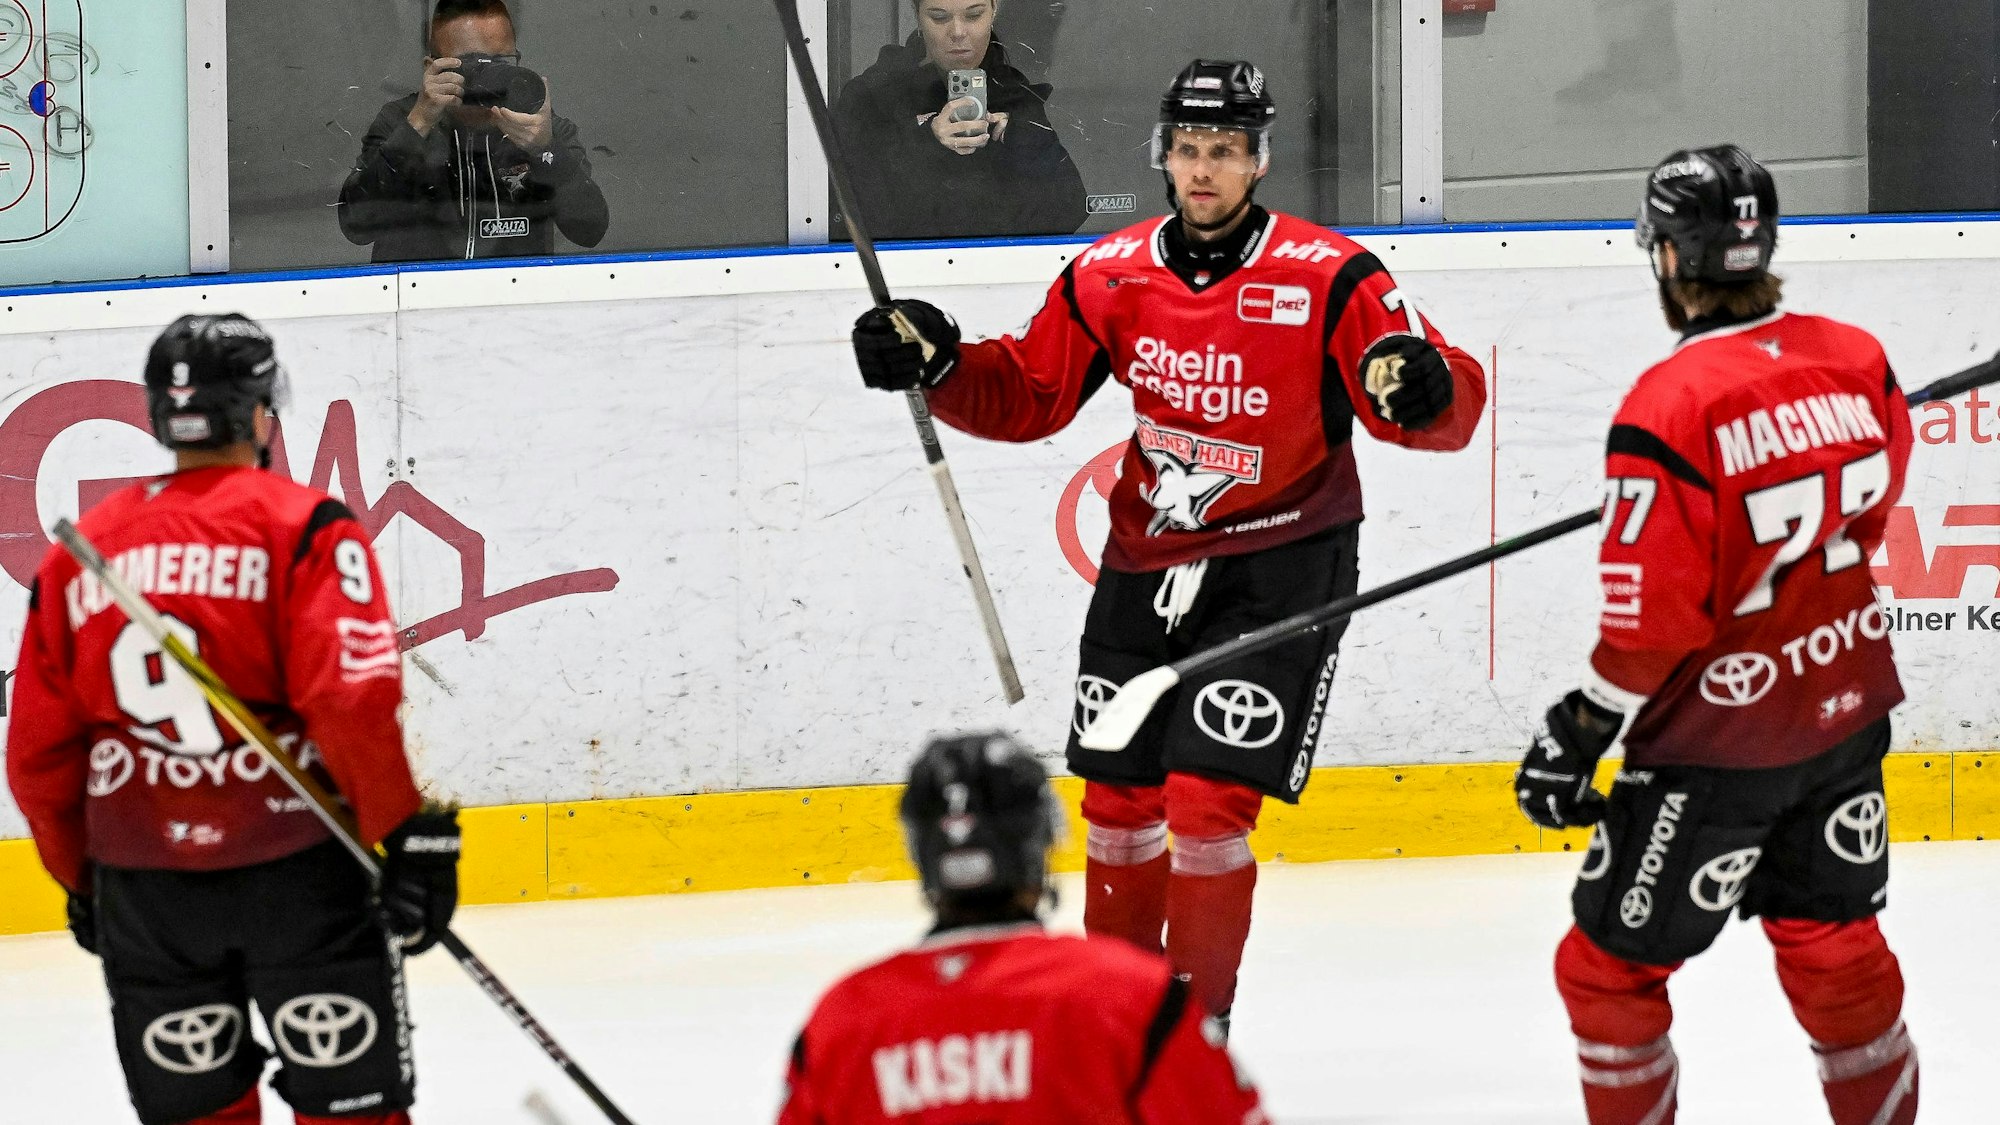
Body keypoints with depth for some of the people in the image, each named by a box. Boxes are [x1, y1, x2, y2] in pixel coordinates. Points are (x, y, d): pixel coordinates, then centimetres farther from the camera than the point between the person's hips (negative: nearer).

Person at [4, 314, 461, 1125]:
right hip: (291, 867, -4)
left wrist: (81, 878, 24)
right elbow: (357, 697, -19)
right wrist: (416, 835, -14)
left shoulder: (80, 553, 8)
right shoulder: (303, 526, -6)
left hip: (141, 889, 4)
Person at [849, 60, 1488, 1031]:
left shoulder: (1327, 279, -16)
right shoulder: (1110, 276, -2)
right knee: (1119, 797, 13)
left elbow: (1452, 408, -18)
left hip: (1278, 562, -5)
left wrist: (1424, 388, -41)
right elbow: (1027, 397, 7)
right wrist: (937, 367, -10)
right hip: (1147, 557, 5)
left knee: (1207, 802, -12)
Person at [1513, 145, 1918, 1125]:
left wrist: (1575, 737, -9)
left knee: (1610, 964, 7)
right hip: (1847, 707, 7)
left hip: (1720, 738, -7)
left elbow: (1651, 620, -20)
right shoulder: (1857, 362, -3)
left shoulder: (1669, 407, -22)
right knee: (1832, 946, 20)